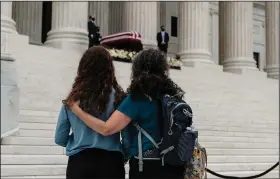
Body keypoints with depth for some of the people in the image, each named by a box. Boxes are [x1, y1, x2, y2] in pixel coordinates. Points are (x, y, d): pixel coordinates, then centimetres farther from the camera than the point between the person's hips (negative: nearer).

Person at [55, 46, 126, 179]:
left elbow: (60, 139, 7)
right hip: (110, 163, -2)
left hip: (79, 163, 2)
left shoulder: (72, 99, 3)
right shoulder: (117, 96, -4)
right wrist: (123, 155, 14)